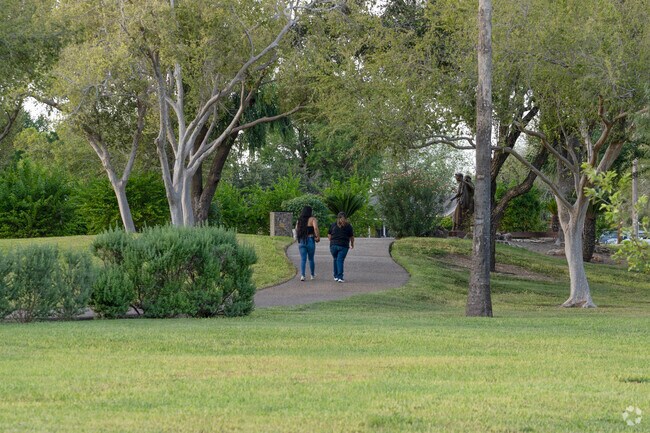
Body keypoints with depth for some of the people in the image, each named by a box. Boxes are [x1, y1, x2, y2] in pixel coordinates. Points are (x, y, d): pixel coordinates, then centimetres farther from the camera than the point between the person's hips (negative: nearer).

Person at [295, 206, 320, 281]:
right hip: (310, 241, -3)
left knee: (303, 259, 4)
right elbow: (315, 228, -22)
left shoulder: (299, 220, 9)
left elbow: (296, 230, 9)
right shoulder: (312, 219, -7)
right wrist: (318, 237, -12)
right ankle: (312, 275, 28)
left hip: (301, 241, 3)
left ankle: (302, 275, -13)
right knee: (311, 259, 14)